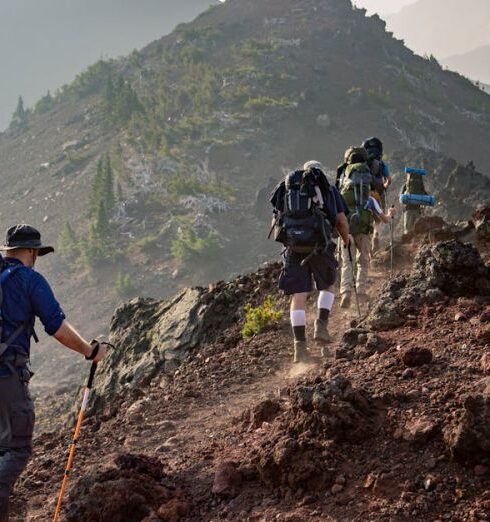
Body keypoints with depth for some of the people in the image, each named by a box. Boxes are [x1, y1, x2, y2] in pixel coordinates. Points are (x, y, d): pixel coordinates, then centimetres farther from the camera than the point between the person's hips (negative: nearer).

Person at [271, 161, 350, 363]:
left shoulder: (287, 187, 19)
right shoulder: (329, 190, 14)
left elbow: (278, 215, 17)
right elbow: (341, 220, 7)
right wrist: (346, 238, 26)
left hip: (293, 246, 1)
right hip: (320, 245, -1)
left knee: (298, 296, 3)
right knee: (327, 287, 22)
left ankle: (300, 346, -2)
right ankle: (321, 325, 3)